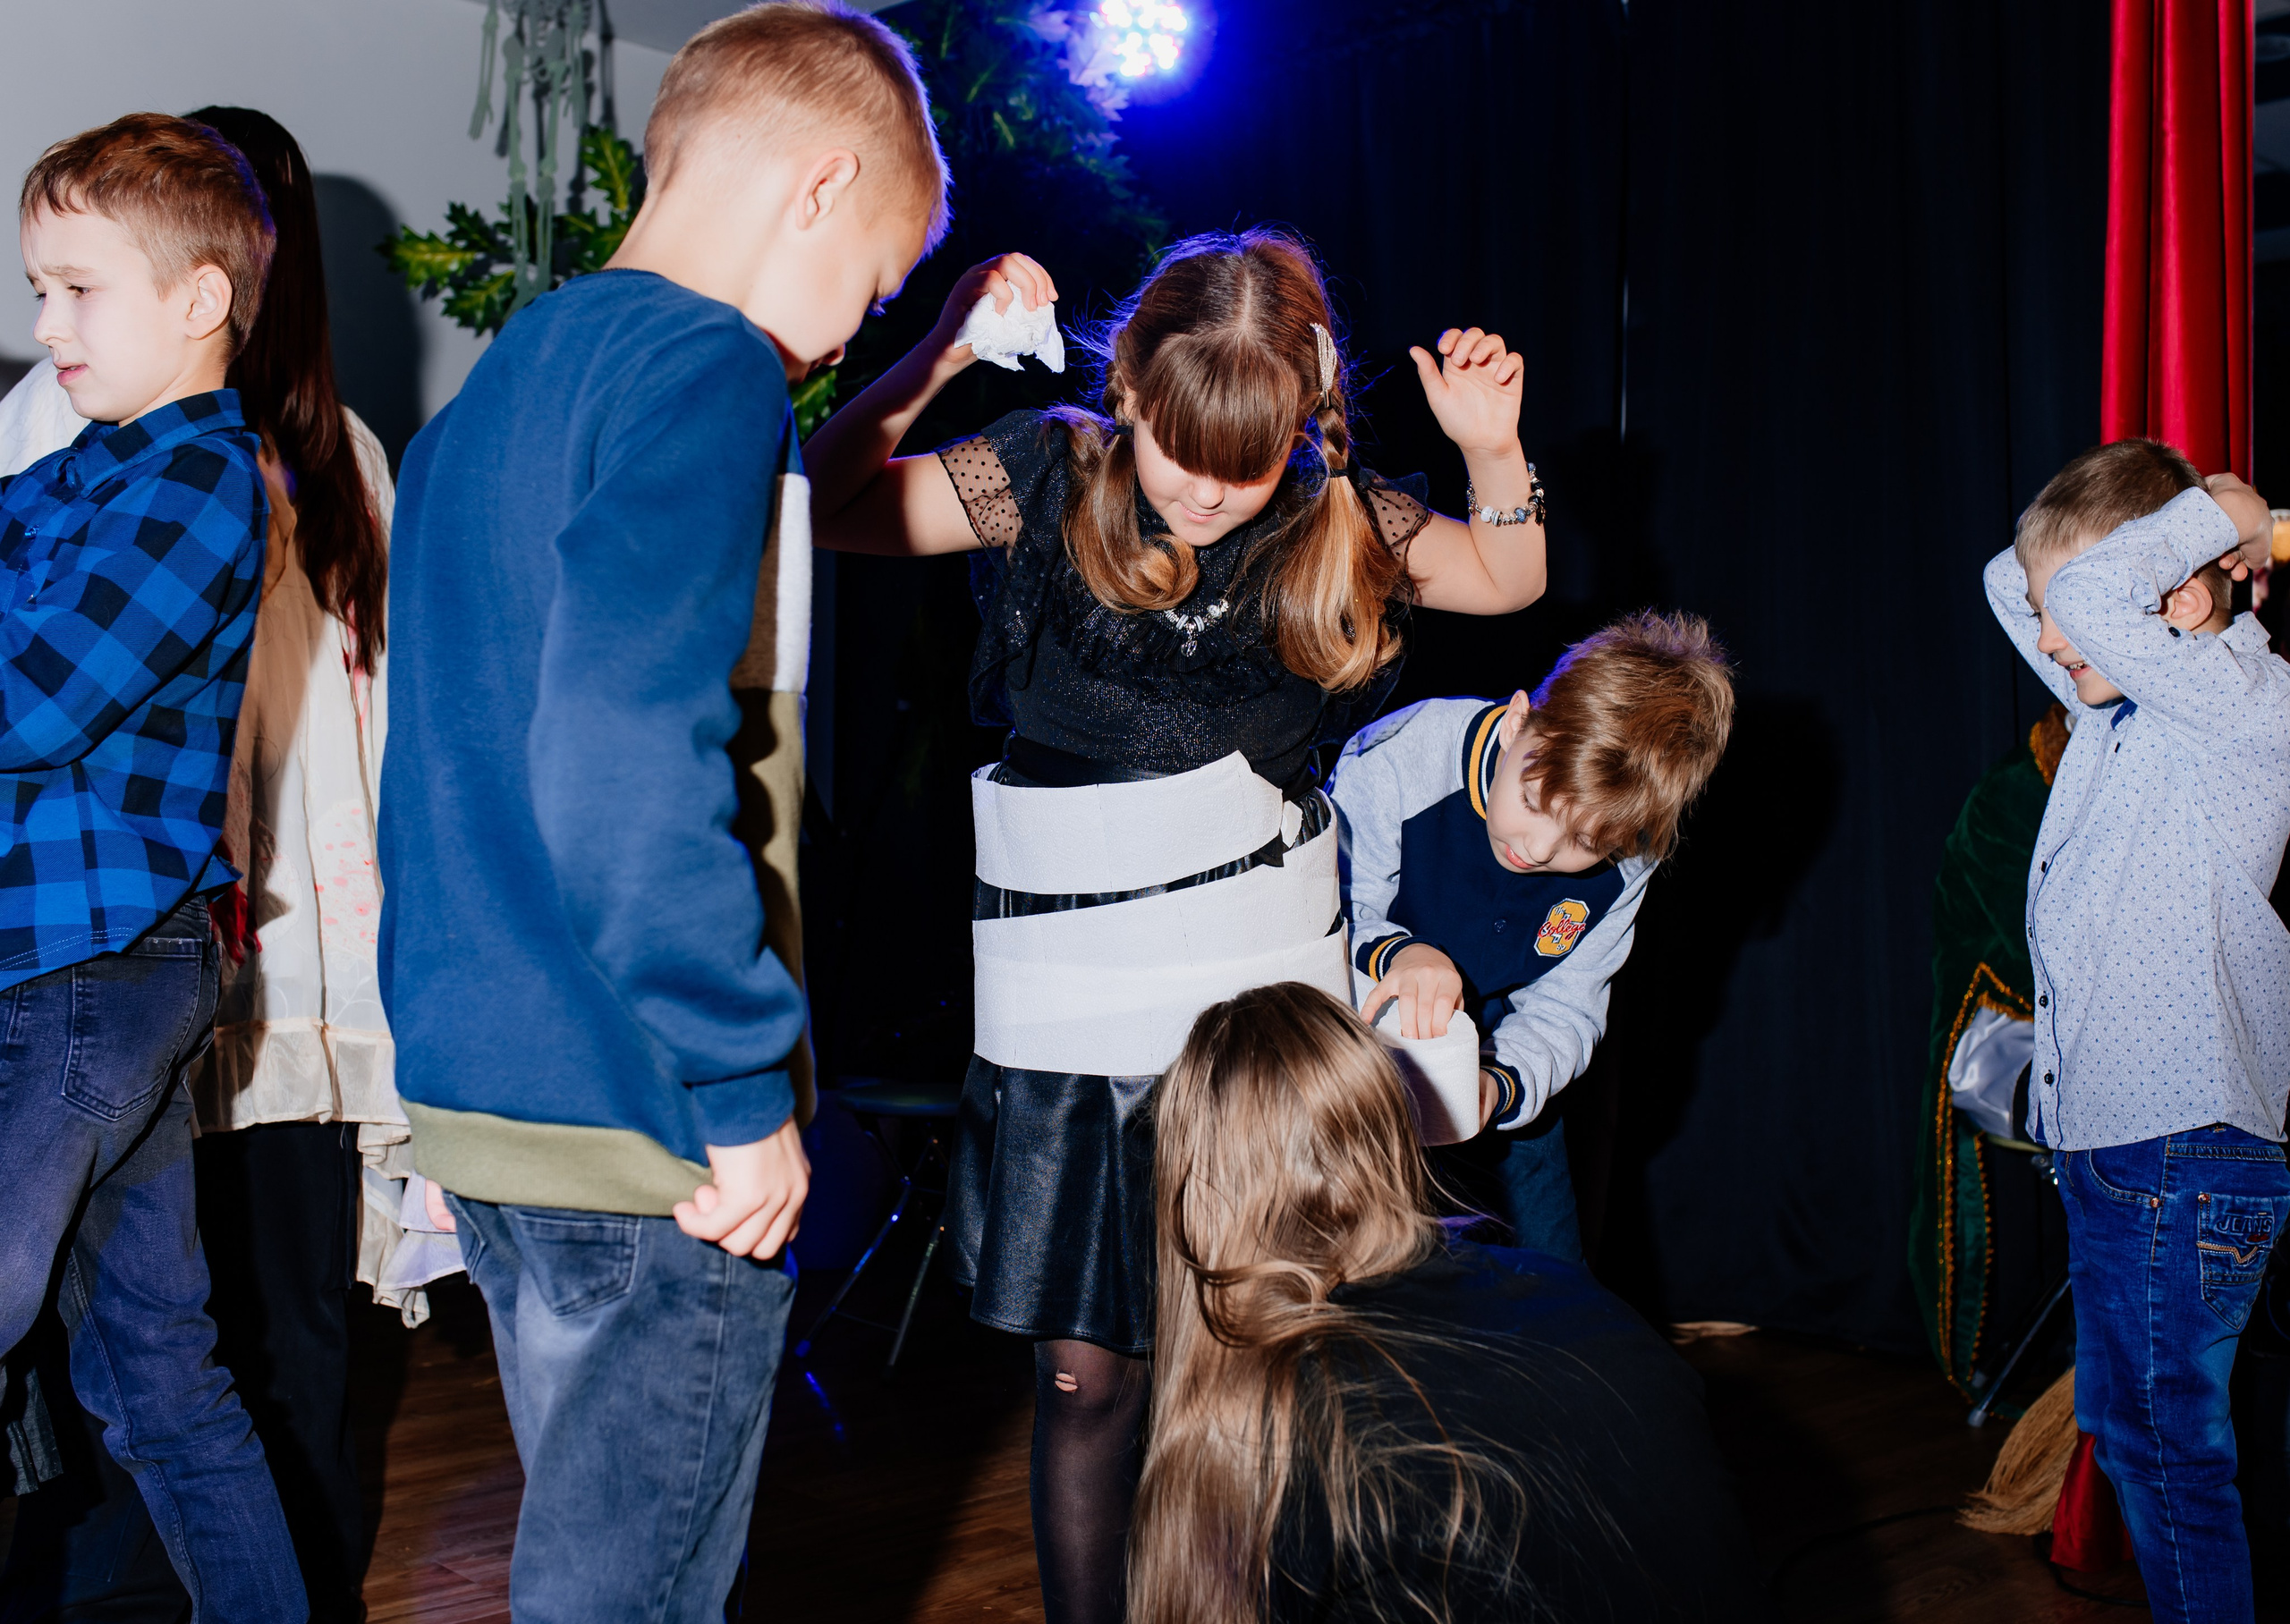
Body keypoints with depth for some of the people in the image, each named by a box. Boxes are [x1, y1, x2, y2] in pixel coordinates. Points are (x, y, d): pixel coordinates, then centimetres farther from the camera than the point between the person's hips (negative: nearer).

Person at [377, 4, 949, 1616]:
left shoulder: (494, 386, 16)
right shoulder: (704, 368, -14)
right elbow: (631, 762, -25)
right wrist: (744, 1091, -19)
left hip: (470, 1098, 9)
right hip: (642, 1122, -9)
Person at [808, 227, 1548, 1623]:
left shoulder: (1332, 523, 3)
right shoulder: (1050, 482, -2)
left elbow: (1507, 578, 16)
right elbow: (833, 507, -4)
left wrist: (1495, 448, -2)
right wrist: (938, 358, -15)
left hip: (1273, 1002, 1)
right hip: (1078, 1021, -1)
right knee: (1090, 1377, 4)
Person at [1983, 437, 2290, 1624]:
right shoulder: (2120, 707, 9)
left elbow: (2097, 598, -31)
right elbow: (2013, 581, 20)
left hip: (2184, 1157, -9)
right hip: (2101, 1141, 9)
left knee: (2169, 1447, -1)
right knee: (2121, 1430, 18)